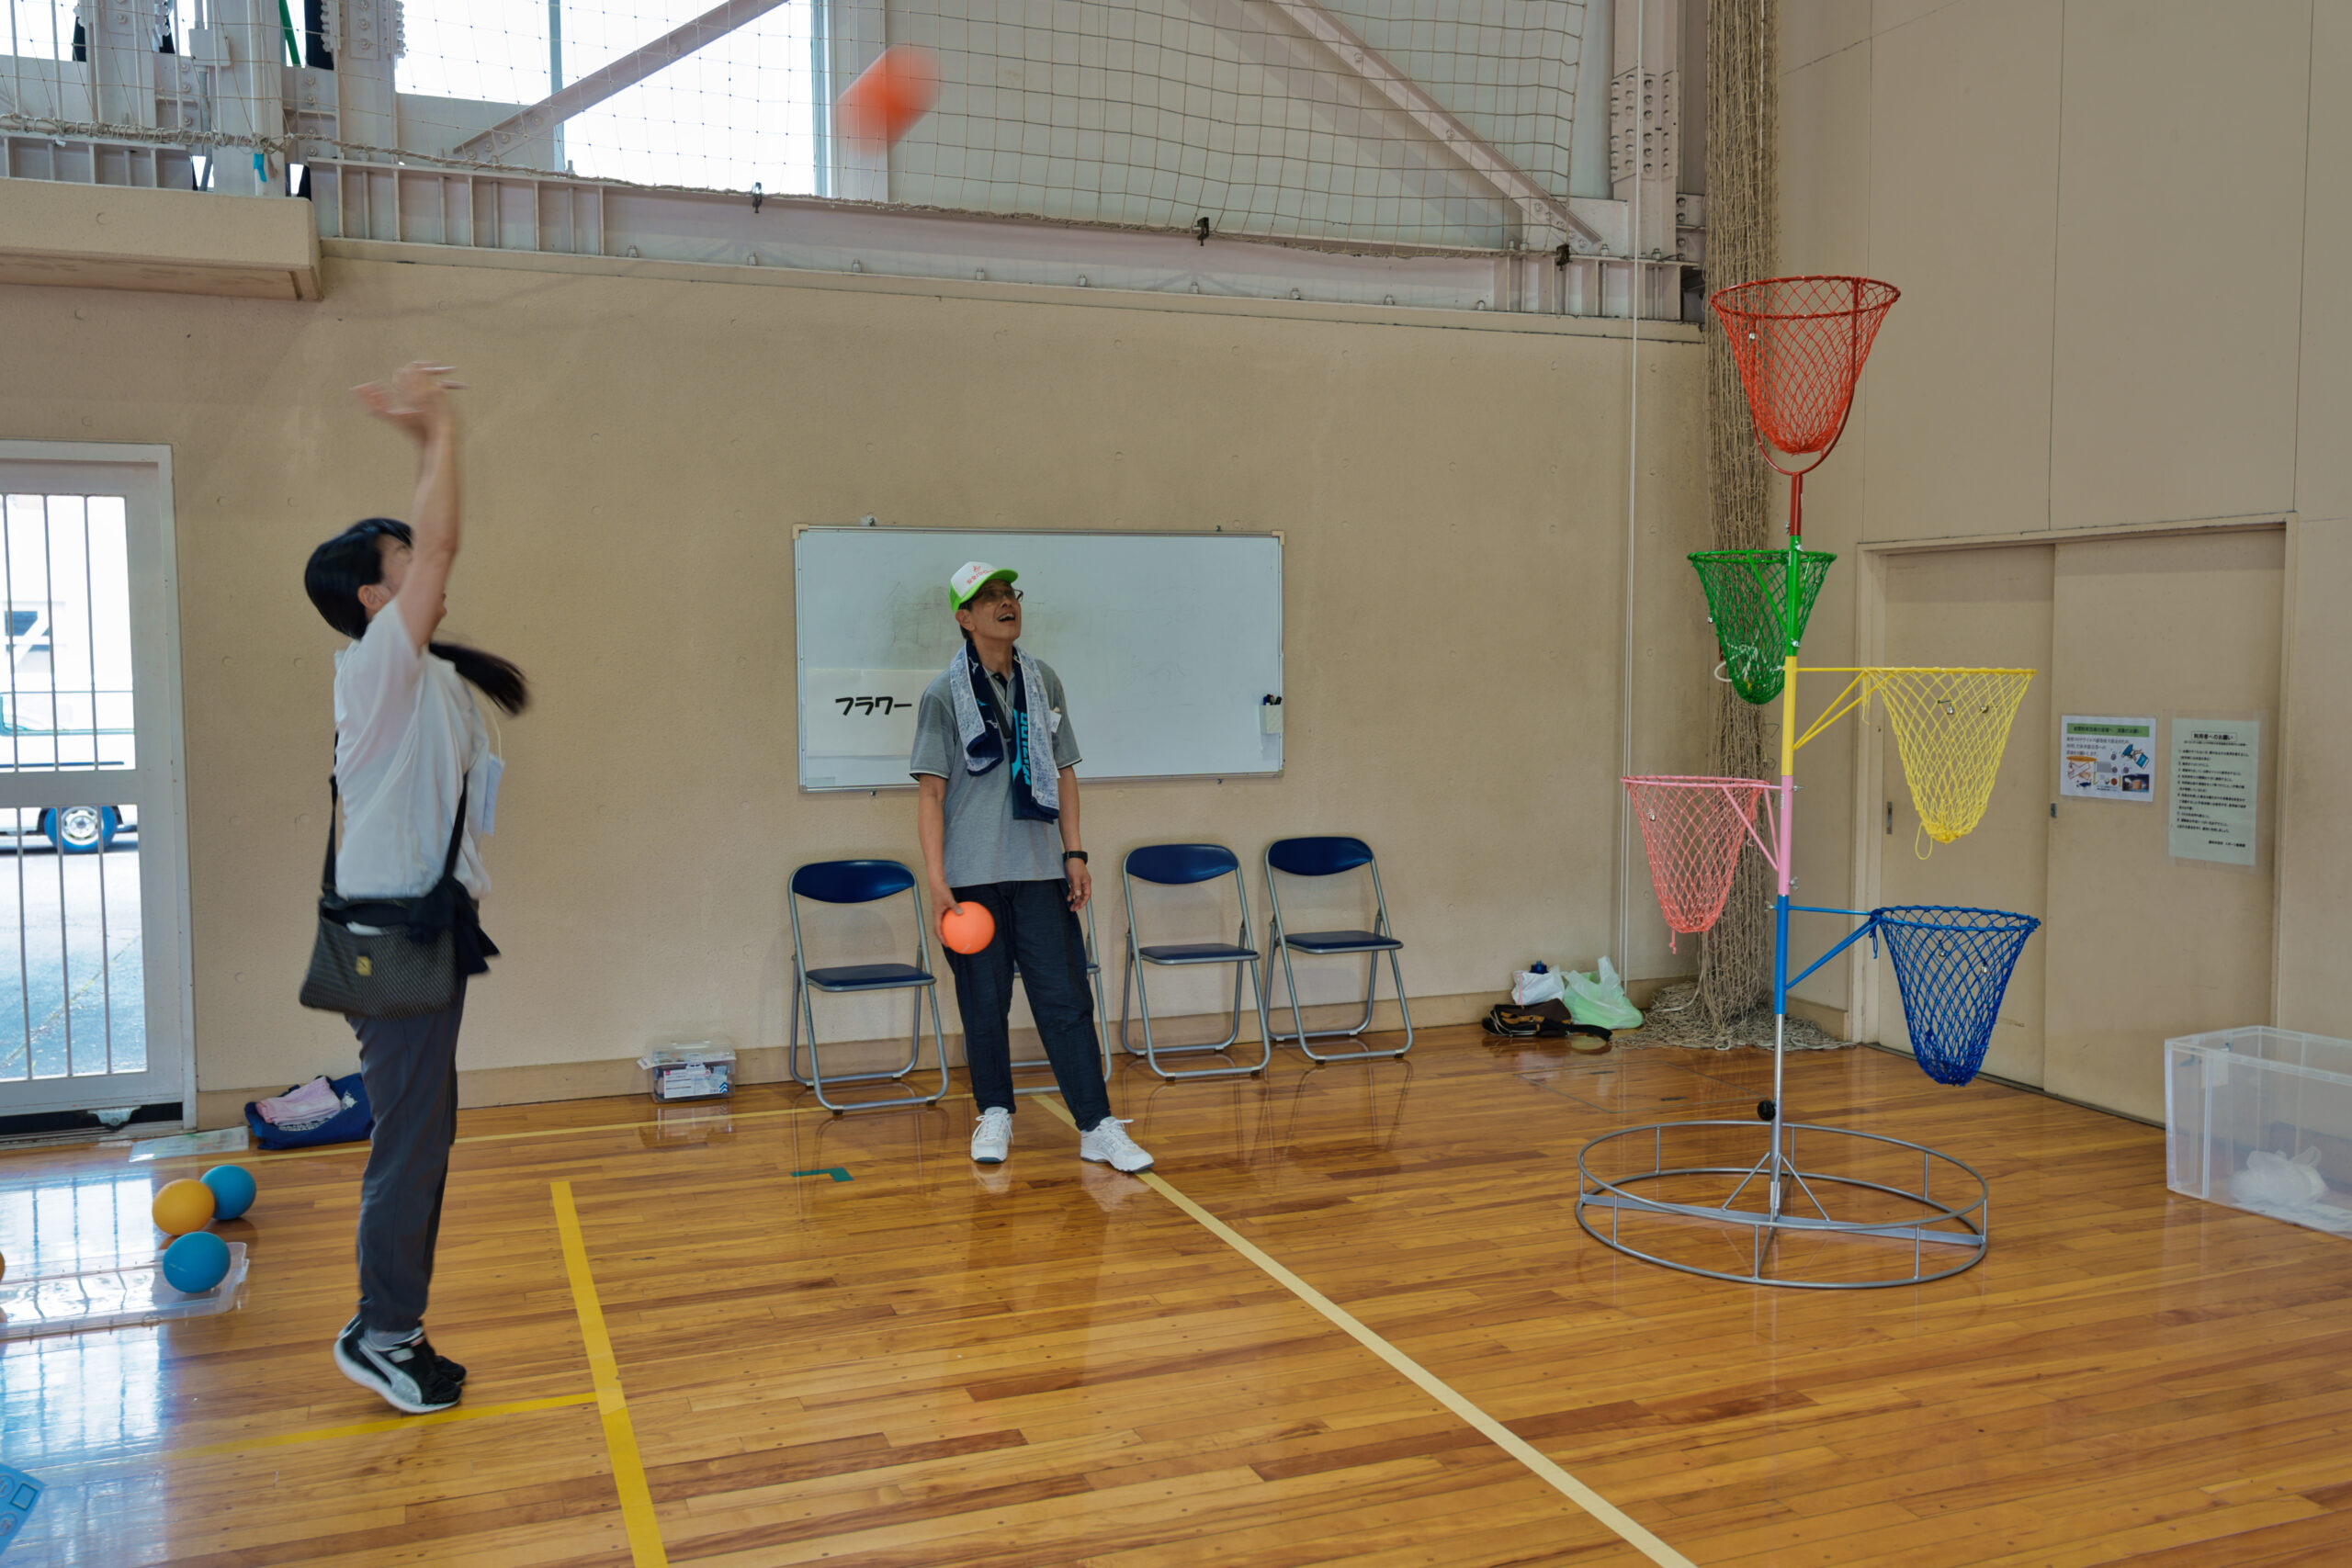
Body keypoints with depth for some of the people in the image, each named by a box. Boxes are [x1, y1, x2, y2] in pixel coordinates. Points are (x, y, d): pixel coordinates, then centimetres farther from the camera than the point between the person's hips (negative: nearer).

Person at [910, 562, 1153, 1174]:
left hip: (1040, 870, 3)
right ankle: (994, 1114, 24)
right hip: (972, 875, -2)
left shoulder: (1044, 682, 10)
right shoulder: (943, 694, -2)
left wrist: (1075, 853, 8)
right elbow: (930, 792, -4)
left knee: (1065, 998, -1)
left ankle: (1098, 1127, 2)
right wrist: (936, 881, -10)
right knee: (983, 1000, 6)